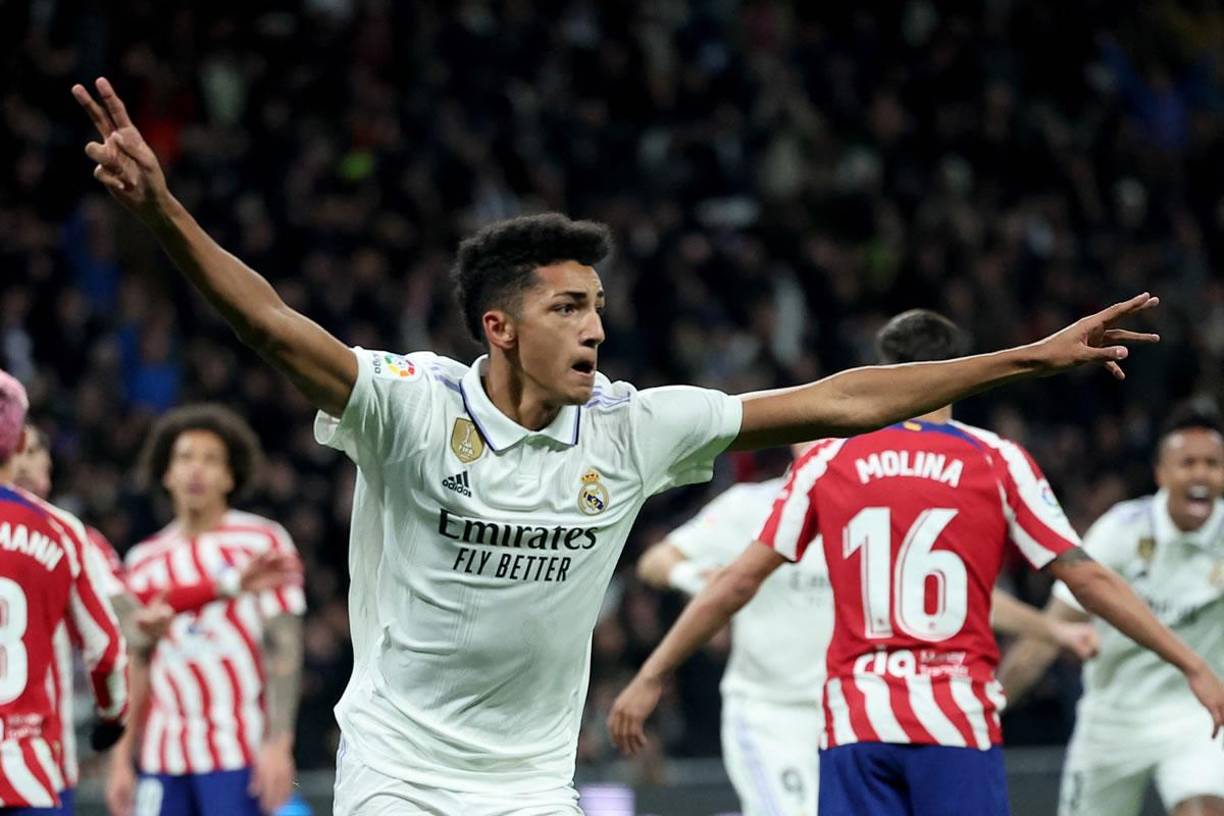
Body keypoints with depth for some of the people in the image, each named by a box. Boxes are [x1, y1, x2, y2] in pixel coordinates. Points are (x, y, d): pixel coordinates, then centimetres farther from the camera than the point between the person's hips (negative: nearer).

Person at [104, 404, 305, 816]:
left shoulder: (262, 543, 0)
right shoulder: (145, 561, 13)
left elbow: (283, 650, -5)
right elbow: (135, 669, 16)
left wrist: (278, 744, -13)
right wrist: (121, 760, 10)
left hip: (237, 752, -5)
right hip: (164, 758, 5)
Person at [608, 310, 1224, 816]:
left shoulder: (828, 461, 7)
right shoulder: (997, 462, 3)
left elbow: (739, 582, 6)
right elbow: (1088, 579, 2)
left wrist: (652, 677, 14)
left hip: (855, 726, 1)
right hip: (958, 725, -1)